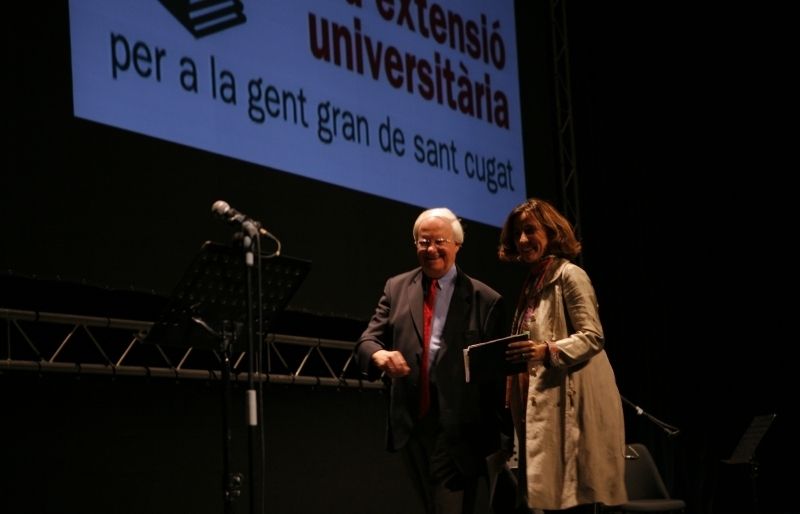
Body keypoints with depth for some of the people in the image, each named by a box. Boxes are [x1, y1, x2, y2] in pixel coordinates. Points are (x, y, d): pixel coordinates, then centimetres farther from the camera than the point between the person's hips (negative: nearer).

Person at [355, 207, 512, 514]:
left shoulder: (486, 300, 0)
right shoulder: (397, 288, 11)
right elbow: (368, 340, 5)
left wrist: (506, 439, -2)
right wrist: (379, 354, -22)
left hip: (459, 431, -4)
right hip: (410, 428, 4)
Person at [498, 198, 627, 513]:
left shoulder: (569, 275, -5)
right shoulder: (532, 284, 20)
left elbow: (593, 336, -15)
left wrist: (547, 351, -27)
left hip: (569, 402, -8)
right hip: (542, 404, 8)